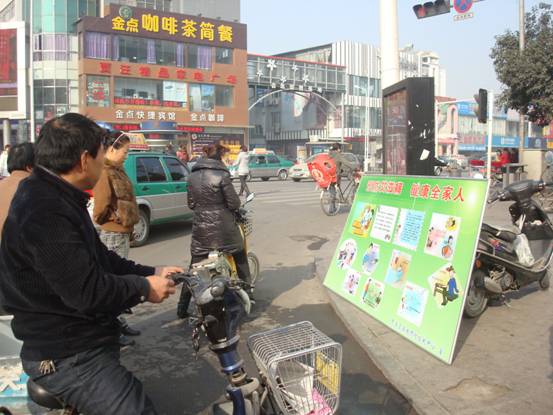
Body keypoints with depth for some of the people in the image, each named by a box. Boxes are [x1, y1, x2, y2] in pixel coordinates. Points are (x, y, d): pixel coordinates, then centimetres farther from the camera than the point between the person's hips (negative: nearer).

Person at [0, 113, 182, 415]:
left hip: (79, 342, 11)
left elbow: (98, 258, 13)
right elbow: (87, 291, -29)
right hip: (68, 358, -11)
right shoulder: (44, 213, -28)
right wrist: (144, 288, -14)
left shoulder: (54, 197, 9)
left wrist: (151, 274, 5)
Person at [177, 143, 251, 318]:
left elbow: (191, 204, 8)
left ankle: (182, 308, 12)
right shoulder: (222, 175, -13)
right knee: (240, 259, 18)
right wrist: (236, 205, 11)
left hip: (200, 228, 4)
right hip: (223, 228, -4)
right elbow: (233, 203, -11)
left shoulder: (192, 177, 3)